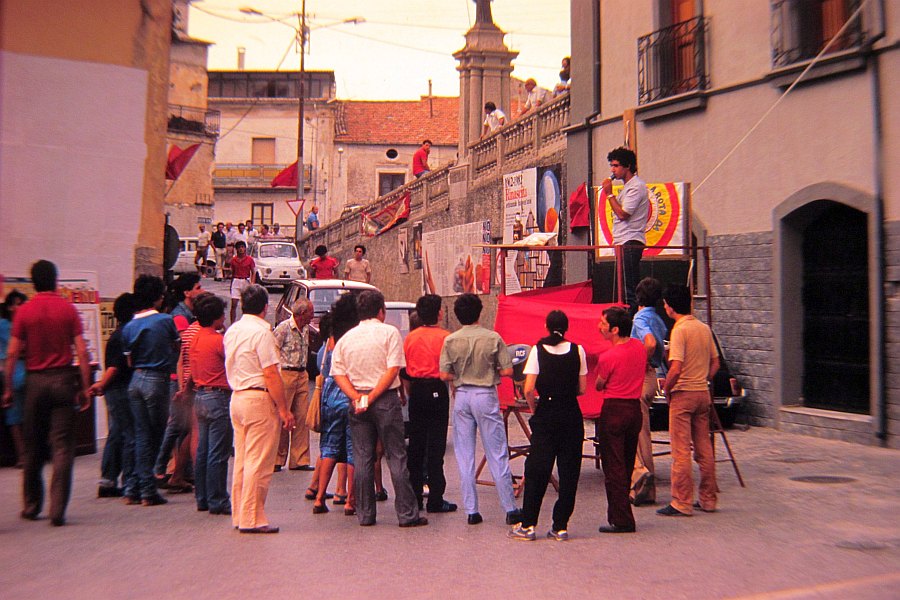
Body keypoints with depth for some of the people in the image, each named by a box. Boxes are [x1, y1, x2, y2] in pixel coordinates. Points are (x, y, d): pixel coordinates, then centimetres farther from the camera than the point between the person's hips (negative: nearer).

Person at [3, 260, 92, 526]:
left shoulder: (24, 311, 0)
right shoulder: (68, 309, -1)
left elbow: (12, 353, -2)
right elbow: (82, 351, -6)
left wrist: (8, 389, 5)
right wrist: (85, 387, -1)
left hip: (35, 381, 1)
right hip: (62, 379, -1)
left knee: (33, 447, 14)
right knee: (62, 447, -1)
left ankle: (32, 506, 24)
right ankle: (58, 510, -8)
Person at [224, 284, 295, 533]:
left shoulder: (231, 331, 12)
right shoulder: (261, 332, -14)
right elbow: (271, 375, -17)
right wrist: (284, 409, -13)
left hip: (237, 397, 9)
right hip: (260, 399, -9)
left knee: (241, 459, 14)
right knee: (258, 462, -4)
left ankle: (239, 515, 20)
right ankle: (252, 518, -1)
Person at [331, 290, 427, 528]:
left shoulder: (346, 338, 10)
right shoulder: (389, 332, -3)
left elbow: (338, 373, 2)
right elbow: (393, 370, -12)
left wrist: (356, 397, -7)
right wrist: (372, 397, -12)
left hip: (357, 403, 4)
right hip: (386, 400, -4)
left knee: (362, 458, 8)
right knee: (396, 456, 1)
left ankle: (365, 515, 10)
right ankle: (407, 514, 1)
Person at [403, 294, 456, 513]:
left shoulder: (410, 337, 4)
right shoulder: (444, 336, -10)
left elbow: (404, 369, 10)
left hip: (416, 390, 5)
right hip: (437, 390, -4)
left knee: (415, 444, 10)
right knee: (435, 445, -1)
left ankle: (414, 496, 15)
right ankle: (436, 500, 1)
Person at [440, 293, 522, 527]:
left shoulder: (451, 340, -3)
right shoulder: (493, 338, -7)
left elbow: (444, 375, -5)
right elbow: (507, 371, -7)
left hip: (462, 396, 2)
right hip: (486, 396, -1)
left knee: (465, 456, 8)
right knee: (497, 455, 4)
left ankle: (471, 511, 8)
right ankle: (510, 509, 6)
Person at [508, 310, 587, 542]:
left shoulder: (538, 350, -5)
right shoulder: (577, 351, -1)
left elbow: (528, 389, -10)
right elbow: (582, 389, 2)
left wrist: (533, 407, 7)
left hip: (546, 415, -1)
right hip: (571, 416, 1)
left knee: (537, 469, 5)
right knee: (569, 471, 6)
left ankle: (528, 525, 7)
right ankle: (560, 526, 7)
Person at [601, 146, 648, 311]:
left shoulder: (637, 186, -10)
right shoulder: (627, 186, 22)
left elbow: (622, 213, -16)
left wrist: (609, 193, -9)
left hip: (630, 243, -10)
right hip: (623, 243, 10)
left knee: (629, 289, -13)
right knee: (625, 289, 9)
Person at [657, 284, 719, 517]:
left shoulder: (680, 330, -14)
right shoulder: (704, 328, 9)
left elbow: (676, 369, -22)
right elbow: (715, 363, 14)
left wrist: (667, 390, -7)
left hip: (683, 394, -7)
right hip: (703, 393, 8)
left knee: (681, 451, -3)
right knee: (704, 449, 13)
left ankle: (682, 503, 0)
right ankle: (708, 499, 18)